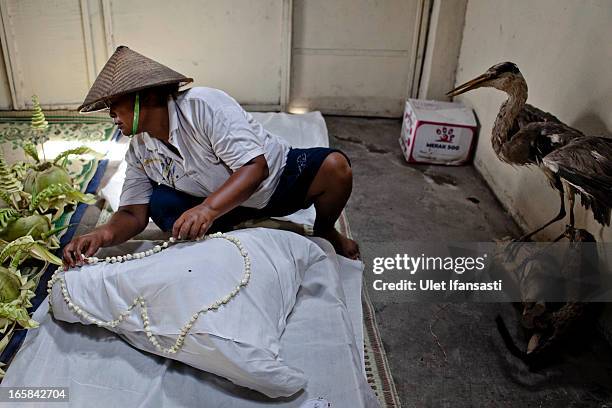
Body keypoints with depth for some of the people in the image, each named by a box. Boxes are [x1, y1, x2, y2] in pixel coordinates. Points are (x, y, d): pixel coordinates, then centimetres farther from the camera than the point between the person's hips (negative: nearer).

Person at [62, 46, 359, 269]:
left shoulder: (205, 106, -29)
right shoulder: (139, 152, -7)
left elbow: (256, 167, -35)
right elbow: (133, 213, -6)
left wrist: (208, 208, -50)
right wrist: (104, 235, -30)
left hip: (276, 176, -4)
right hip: (225, 206, 4)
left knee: (335, 167, -31)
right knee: (161, 204, -21)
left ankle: (323, 231, 1)